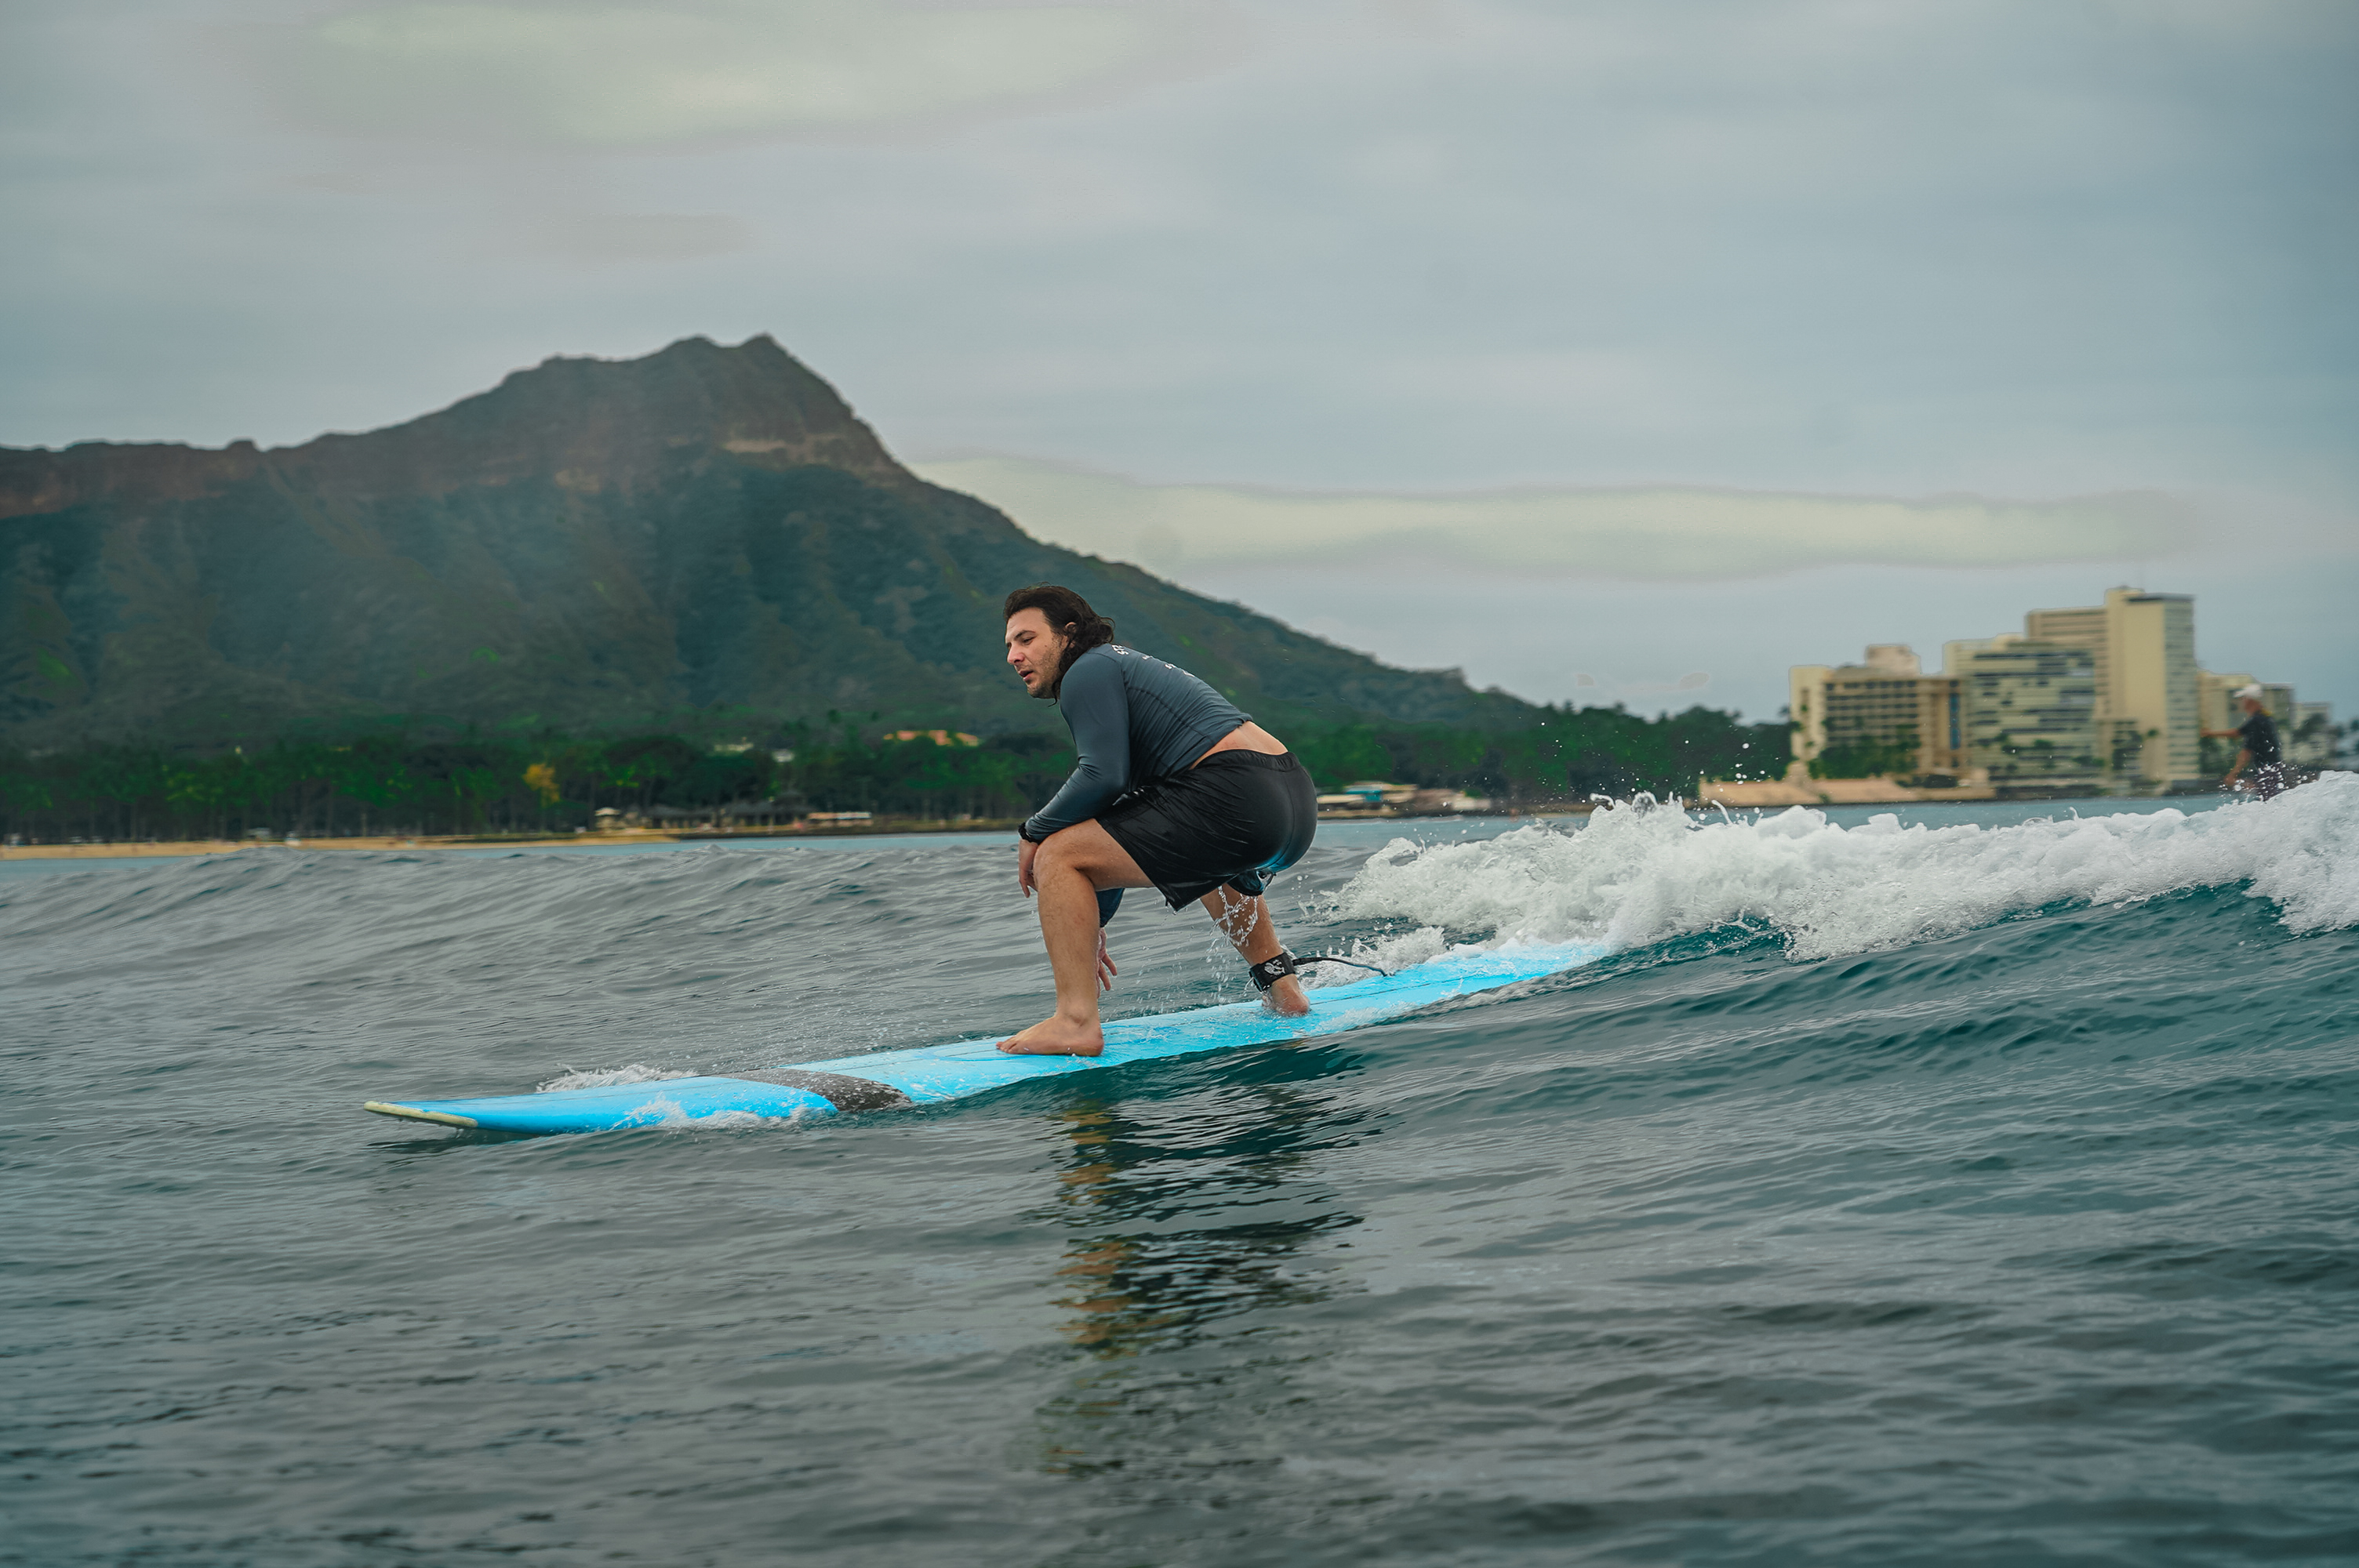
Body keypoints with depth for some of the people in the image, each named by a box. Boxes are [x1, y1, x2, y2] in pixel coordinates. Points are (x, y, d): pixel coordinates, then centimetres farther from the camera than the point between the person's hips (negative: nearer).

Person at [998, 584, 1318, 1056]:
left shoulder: (1088, 671, 1)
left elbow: (1103, 778, -14)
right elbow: (1118, 842, 33)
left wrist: (1033, 833, 2)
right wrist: (1092, 925, 34)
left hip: (1236, 798, -10)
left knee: (1057, 857, -7)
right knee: (1208, 856, 45)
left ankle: (1077, 1021, -14)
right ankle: (1280, 985, 38)